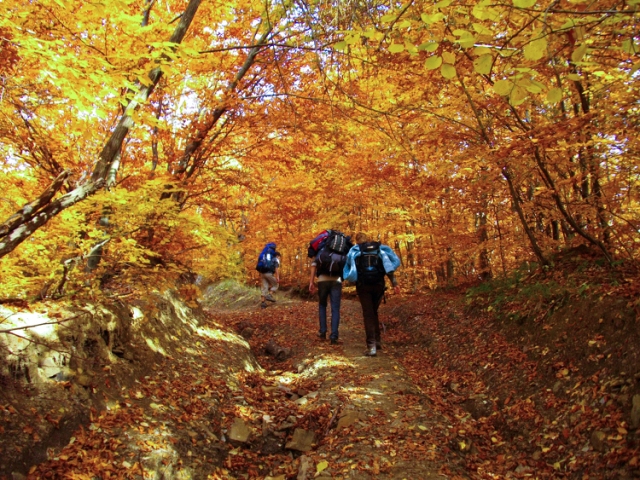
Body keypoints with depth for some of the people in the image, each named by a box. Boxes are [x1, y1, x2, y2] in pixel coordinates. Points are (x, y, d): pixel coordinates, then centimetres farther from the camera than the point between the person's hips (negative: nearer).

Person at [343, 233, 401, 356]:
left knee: (368, 314, 1)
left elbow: (348, 269, 3)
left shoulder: (354, 251, 10)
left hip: (363, 285, -2)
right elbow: (390, 266, -1)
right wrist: (394, 283, -6)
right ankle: (377, 341, 19)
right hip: (378, 284, 2)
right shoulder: (380, 248, 11)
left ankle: (371, 346, -10)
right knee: (374, 312, 20)